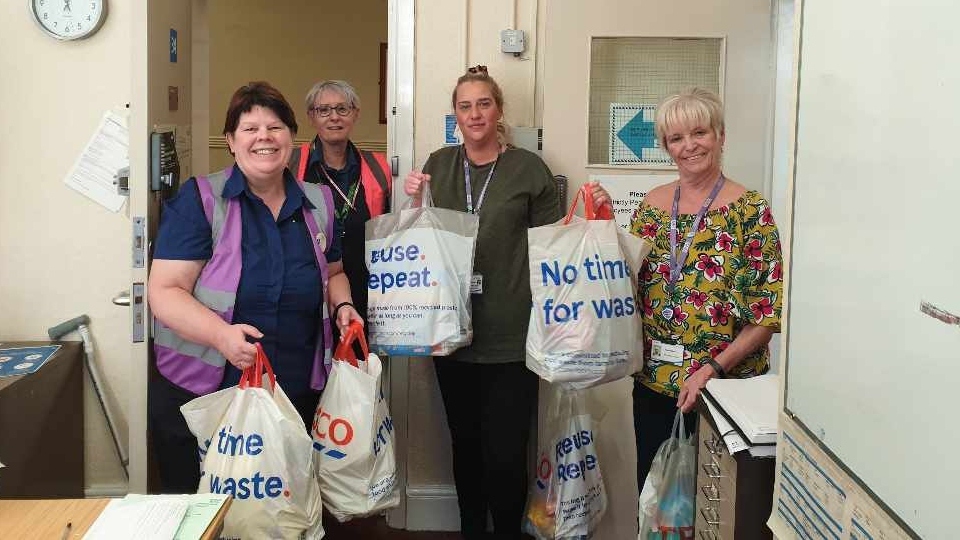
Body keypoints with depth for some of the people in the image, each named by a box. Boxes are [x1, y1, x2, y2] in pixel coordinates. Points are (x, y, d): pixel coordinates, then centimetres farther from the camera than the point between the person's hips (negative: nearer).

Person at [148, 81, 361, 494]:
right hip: (200, 397, -4)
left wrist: (341, 305, 3)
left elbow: (333, 273, 24)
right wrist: (222, 335, -27)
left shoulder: (318, 203, 9)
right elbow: (165, 291, -12)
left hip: (295, 395, 4)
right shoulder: (200, 199, -6)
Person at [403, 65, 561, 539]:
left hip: (511, 336, -3)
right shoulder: (438, 165, 9)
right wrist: (415, 202, -3)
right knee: (465, 443, 14)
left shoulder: (529, 169, -2)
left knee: (505, 451, -2)